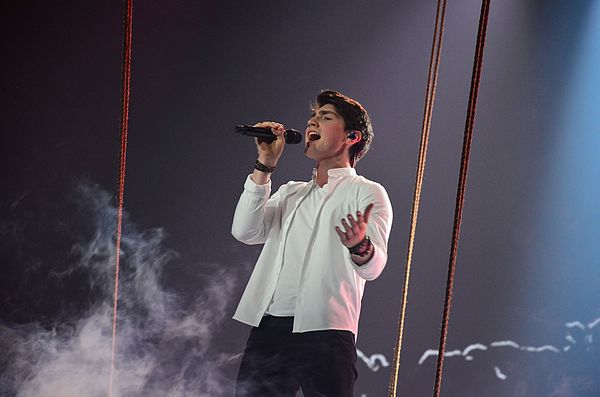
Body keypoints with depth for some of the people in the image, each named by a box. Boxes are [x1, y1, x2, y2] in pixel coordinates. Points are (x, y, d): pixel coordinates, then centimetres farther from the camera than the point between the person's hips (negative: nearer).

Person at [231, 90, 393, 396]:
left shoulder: (366, 193, 7)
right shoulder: (290, 193, 24)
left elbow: (373, 267, -8)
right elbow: (245, 231, 7)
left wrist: (360, 246, -32)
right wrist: (265, 164, 4)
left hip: (324, 333, -5)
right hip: (268, 328, 5)